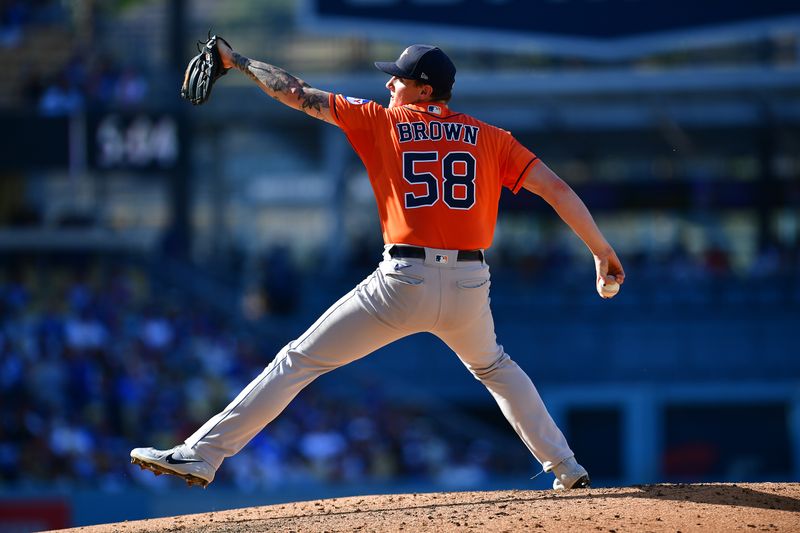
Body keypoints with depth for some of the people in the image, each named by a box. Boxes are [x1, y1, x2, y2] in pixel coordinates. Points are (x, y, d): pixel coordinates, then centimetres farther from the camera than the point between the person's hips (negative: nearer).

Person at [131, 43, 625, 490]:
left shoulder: (382, 121, 6)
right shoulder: (489, 138, 12)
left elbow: (298, 94, 10)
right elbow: (556, 188, 6)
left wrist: (239, 61, 23)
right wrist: (602, 250, 11)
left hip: (405, 282, -3)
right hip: (469, 286, 4)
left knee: (299, 360, 1)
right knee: (493, 366, 33)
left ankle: (201, 454, -5)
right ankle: (566, 468, 29)